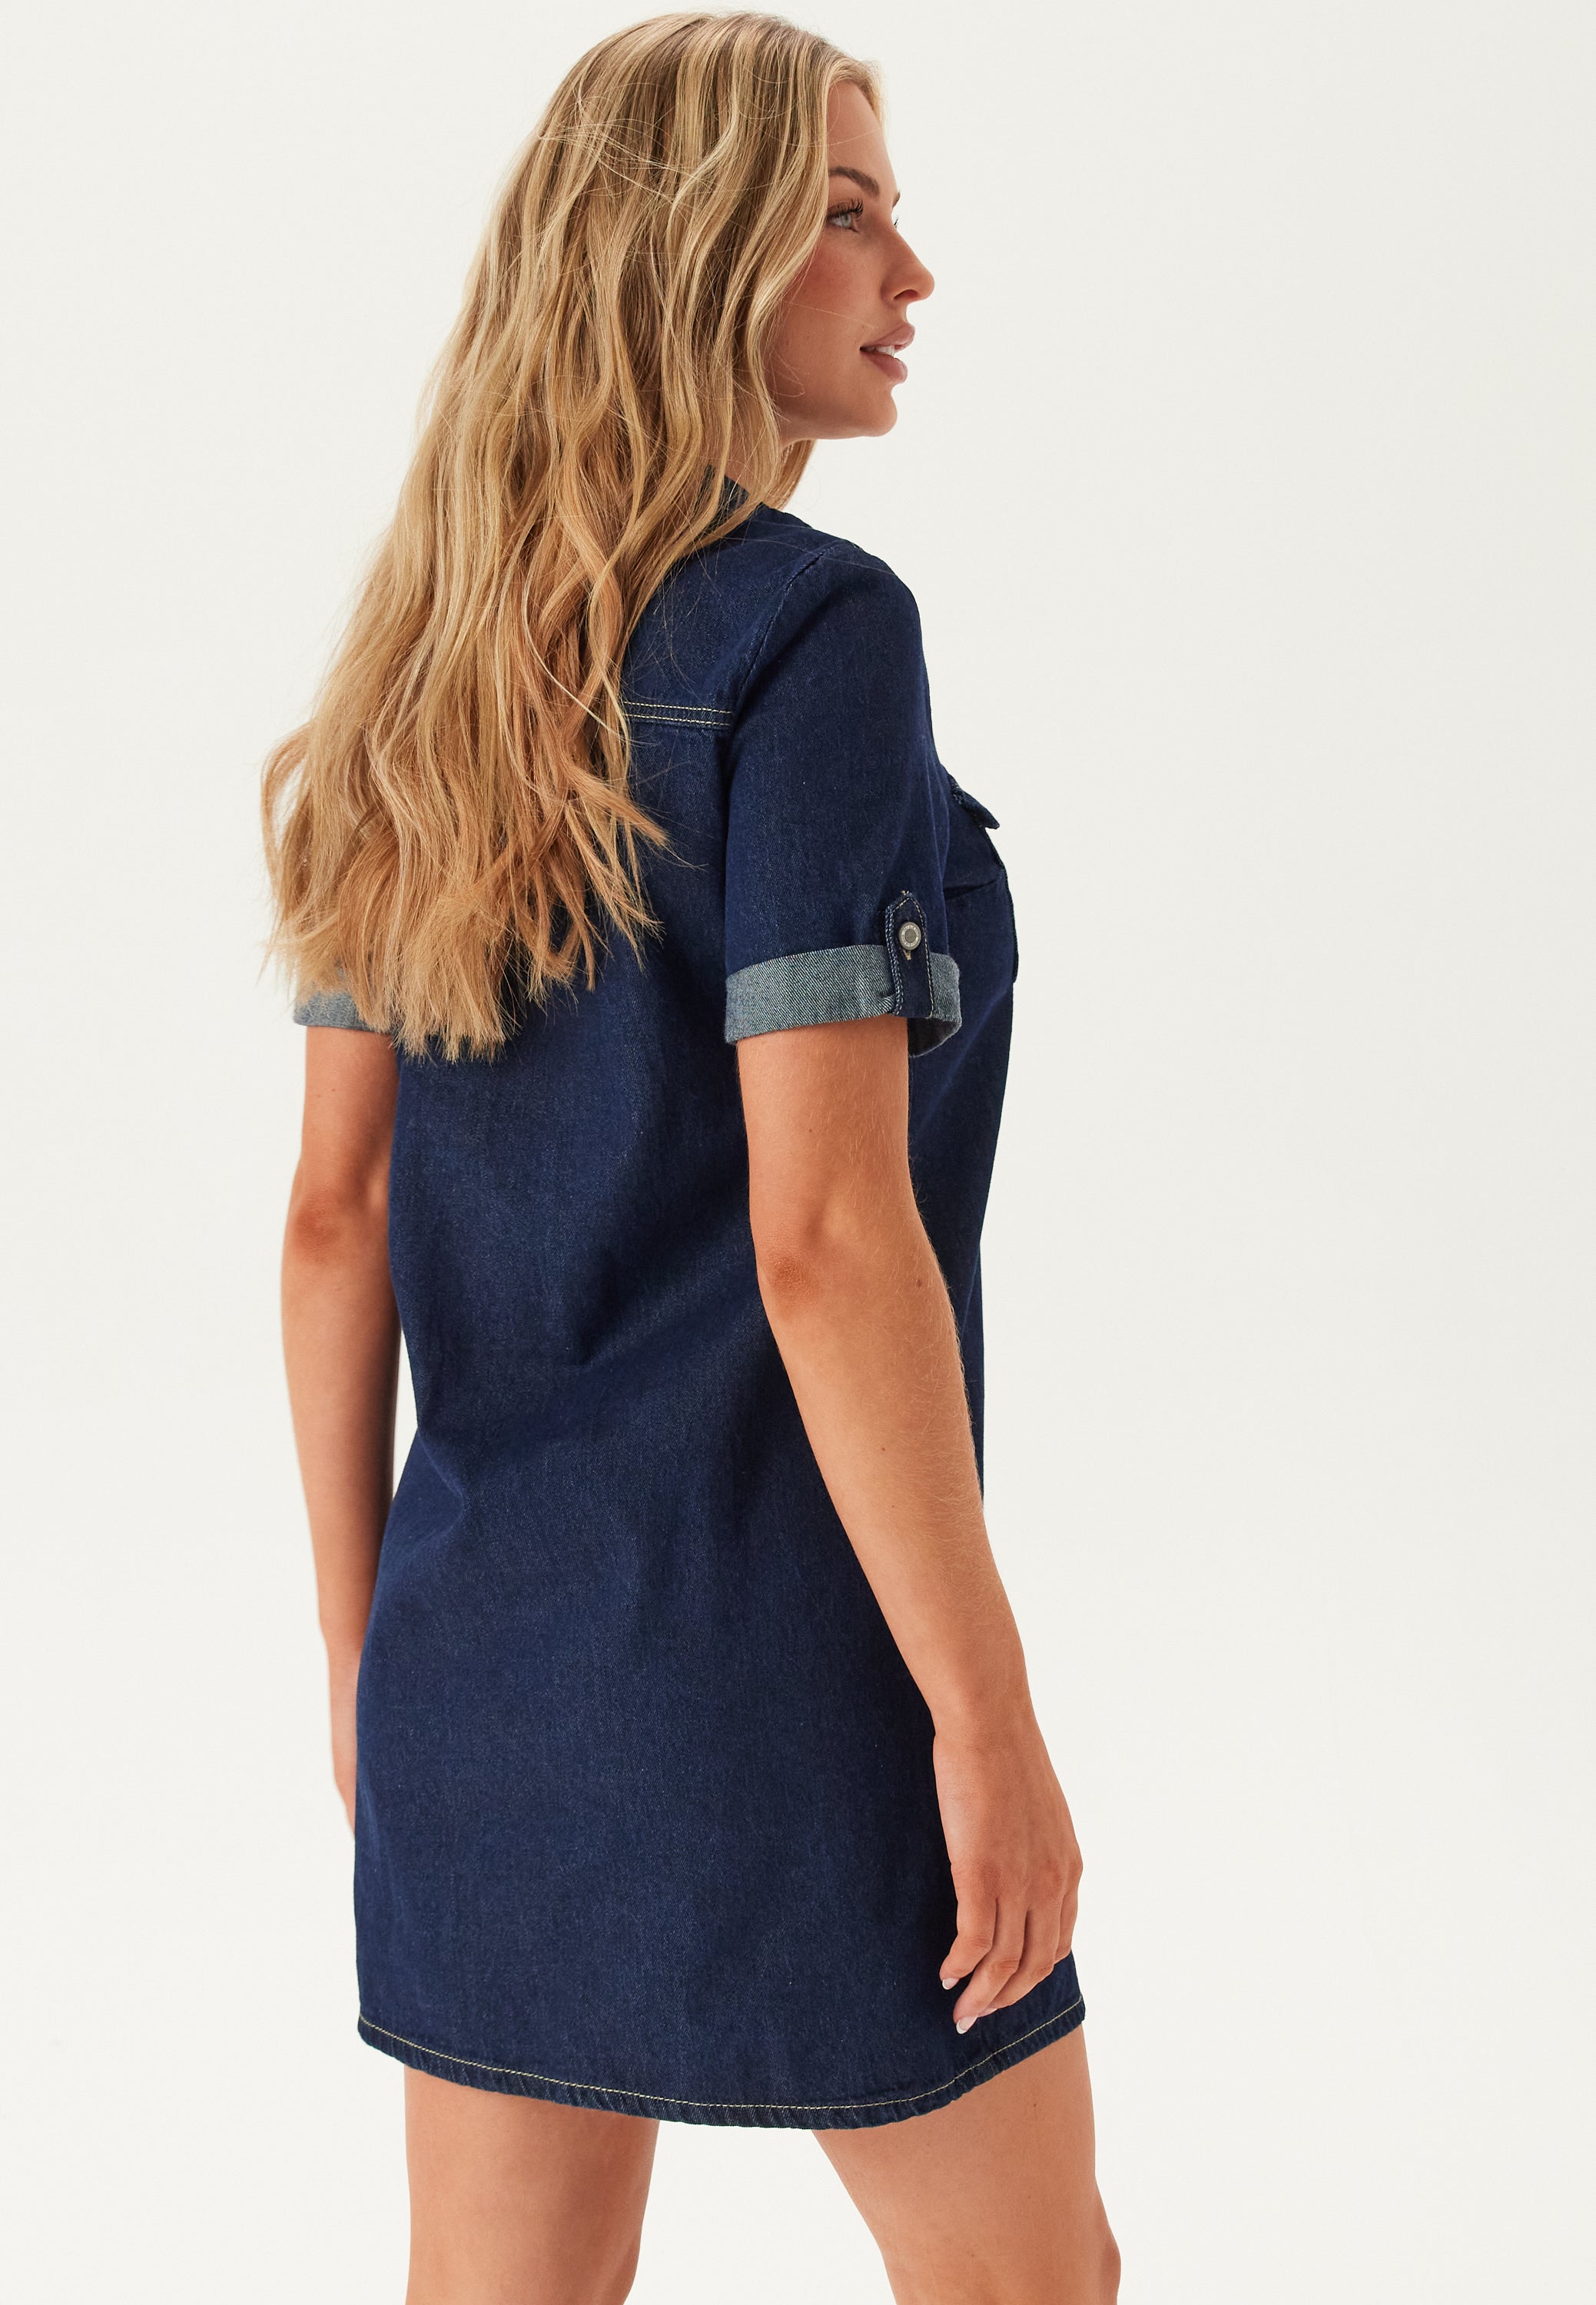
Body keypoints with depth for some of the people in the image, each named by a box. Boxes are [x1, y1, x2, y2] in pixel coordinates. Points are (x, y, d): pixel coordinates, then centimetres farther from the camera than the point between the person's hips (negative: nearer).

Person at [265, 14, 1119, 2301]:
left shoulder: (437, 676, 7)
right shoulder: (811, 630, -15)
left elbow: (335, 1213, 8)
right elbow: (822, 1233, -21)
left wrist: (363, 1646, 16)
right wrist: (986, 1710, -13)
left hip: (483, 1637, 7)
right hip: (772, 1646, -7)